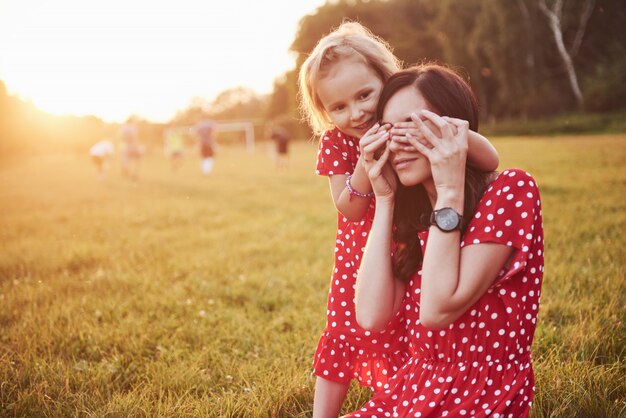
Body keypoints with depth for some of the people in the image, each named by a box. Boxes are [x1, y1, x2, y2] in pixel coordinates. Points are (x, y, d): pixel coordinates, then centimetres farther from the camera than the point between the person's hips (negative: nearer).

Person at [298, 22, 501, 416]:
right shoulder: (336, 143, -9)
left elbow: (490, 161, -24)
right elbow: (349, 210, -17)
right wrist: (366, 162, -36)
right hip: (359, 264, 2)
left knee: (409, 345, 6)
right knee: (342, 339, 12)